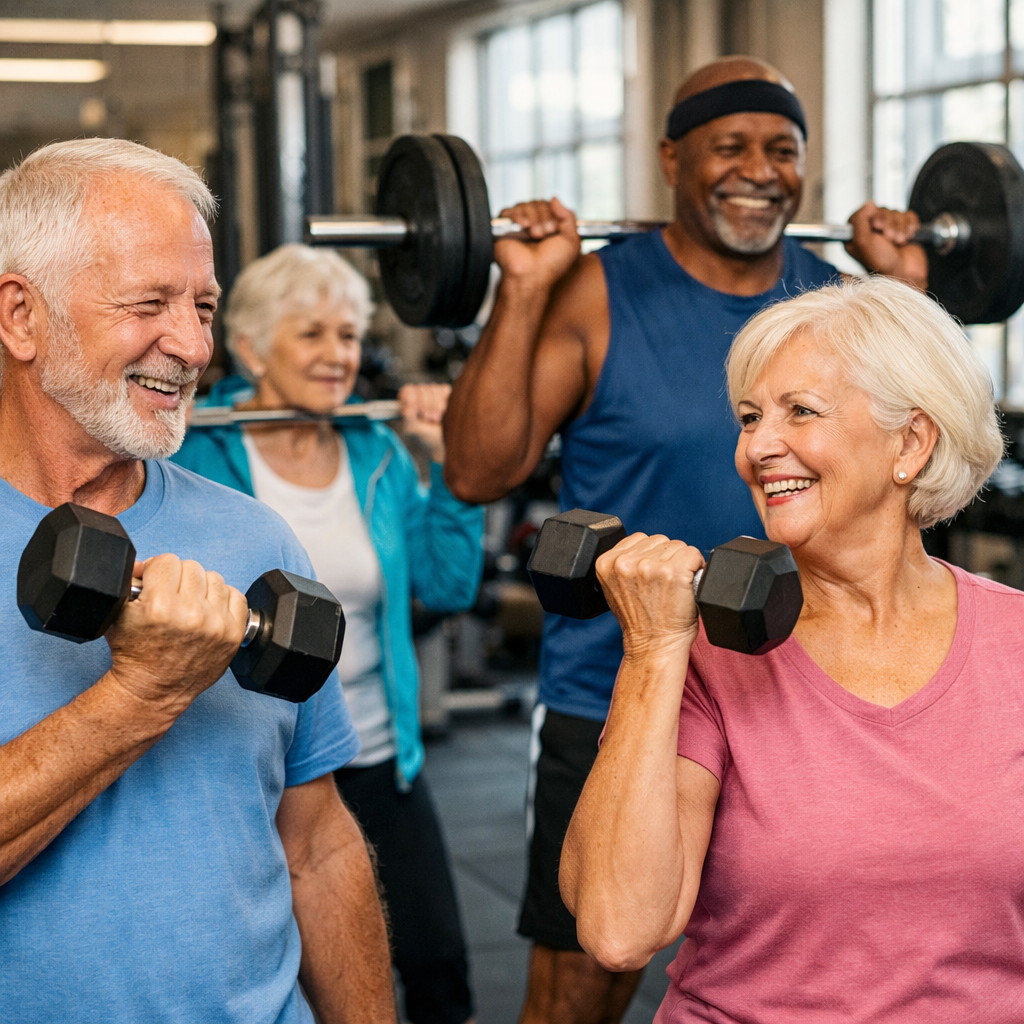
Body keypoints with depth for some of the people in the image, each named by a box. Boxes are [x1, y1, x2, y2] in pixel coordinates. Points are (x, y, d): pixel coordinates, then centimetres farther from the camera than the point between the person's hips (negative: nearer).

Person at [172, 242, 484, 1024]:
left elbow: (449, 585, 1)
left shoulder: (377, 453, 4)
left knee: (438, 961, 6)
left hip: (374, 757, 4)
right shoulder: (198, 453, -9)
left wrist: (448, 459, -5)